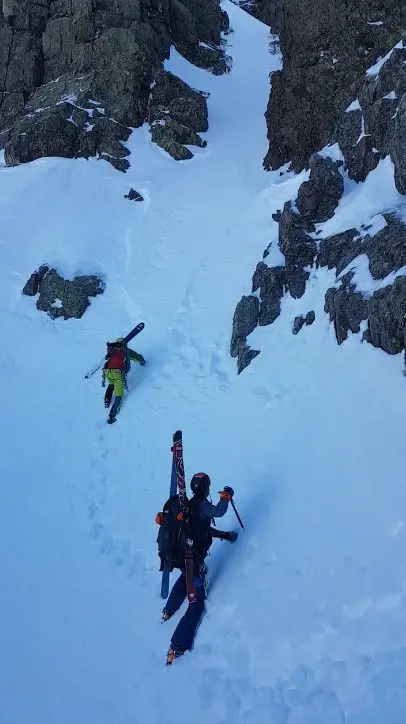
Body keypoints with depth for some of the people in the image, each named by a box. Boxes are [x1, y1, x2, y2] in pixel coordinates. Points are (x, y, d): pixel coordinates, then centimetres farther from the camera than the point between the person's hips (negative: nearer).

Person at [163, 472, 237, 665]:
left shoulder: (190, 504, 8)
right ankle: (177, 648, -7)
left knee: (185, 577, 40)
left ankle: (168, 611, 49)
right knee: (197, 602, -2)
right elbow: (219, 512, -34)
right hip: (194, 559, -9)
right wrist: (226, 496, -15)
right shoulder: (201, 505, -19)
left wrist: (223, 535, 17)